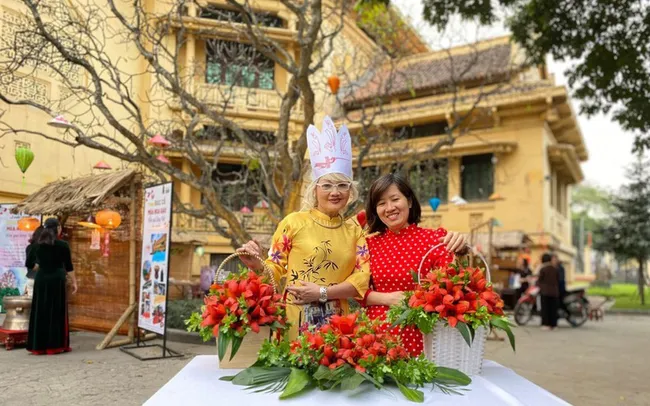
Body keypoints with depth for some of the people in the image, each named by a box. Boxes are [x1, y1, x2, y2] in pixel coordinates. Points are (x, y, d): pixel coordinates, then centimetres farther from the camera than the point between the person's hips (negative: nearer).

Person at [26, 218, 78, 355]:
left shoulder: (37, 245, 5)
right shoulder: (62, 245, -6)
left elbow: (29, 264, 12)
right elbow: (69, 266, -3)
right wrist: (74, 282, 6)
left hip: (40, 279, 4)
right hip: (57, 279, -4)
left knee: (40, 312, 9)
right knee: (56, 312, 3)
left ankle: (38, 346, 12)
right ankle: (55, 345, 7)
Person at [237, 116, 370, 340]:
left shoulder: (354, 230, 6)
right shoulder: (294, 222, -4)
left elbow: (363, 275, -2)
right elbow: (276, 269, 0)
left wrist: (323, 293, -14)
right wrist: (257, 265, -22)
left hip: (336, 325, 3)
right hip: (295, 323, -3)